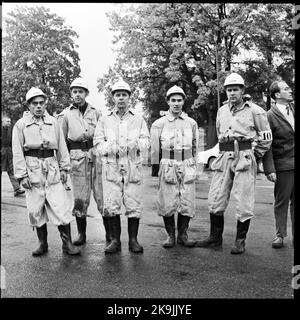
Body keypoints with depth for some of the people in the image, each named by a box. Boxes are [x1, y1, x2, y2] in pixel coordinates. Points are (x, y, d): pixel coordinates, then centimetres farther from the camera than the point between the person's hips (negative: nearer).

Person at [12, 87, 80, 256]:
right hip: (32, 169, 0)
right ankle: (43, 243, 21)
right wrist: (22, 175, -5)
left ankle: (67, 243, 6)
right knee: (36, 209, 5)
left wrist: (64, 168, 5)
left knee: (61, 206, -4)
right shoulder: (20, 125, 5)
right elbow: (17, 152, 1)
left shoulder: (53, 122, 10)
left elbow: (62, 147, 11)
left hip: (52, 168, 1)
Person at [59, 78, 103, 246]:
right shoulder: (65, 114, 10)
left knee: (103, 195, 1)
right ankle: (82, 234, 19)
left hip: (96, 155, 0)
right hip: (77, 158, 0)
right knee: (79, 197, 5)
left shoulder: (96, 112, 10)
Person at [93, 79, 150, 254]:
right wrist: (112, 148, -14)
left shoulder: (138, 119, 13)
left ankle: (133, 240, 13)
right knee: (111, 205, -3)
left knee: (134, 205, 0)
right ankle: (115, 240, 10)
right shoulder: (104, 120, 14)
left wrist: (136, 143, -17)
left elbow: (146, 141, 5)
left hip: (133, 166, 0)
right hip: (111, 166, 0)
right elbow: (98, 142, 6)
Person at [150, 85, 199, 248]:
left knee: (187, 203, 3)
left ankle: (183, 234, 20)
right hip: (167, 167, -2)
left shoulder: (191, 123, 10)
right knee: (167, 204, 0)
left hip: (187, 168, 2)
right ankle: (170, 235, 17)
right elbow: (154, 150, 3)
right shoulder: (159, 124, 2)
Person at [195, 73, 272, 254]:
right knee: (215, 200, 5)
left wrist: (254, 157, 4)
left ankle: (240, 241, 15)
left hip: (245, 158, -5)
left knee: (244, 203, 0)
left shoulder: (255, 111, -2)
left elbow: (266, 138, 2)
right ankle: (215, 239, 18)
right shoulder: (221, 111, 13)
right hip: (225, 158, 5)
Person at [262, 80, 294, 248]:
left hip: (293, 163, 5)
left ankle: (296, 234, 21)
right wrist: (270, 169, -17)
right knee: (281, 201, 5)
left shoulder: (293, 108, 10)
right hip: (283, 165, -5)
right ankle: (280, 235, 18)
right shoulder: (270, 116, -8)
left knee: (295, 201, 10)